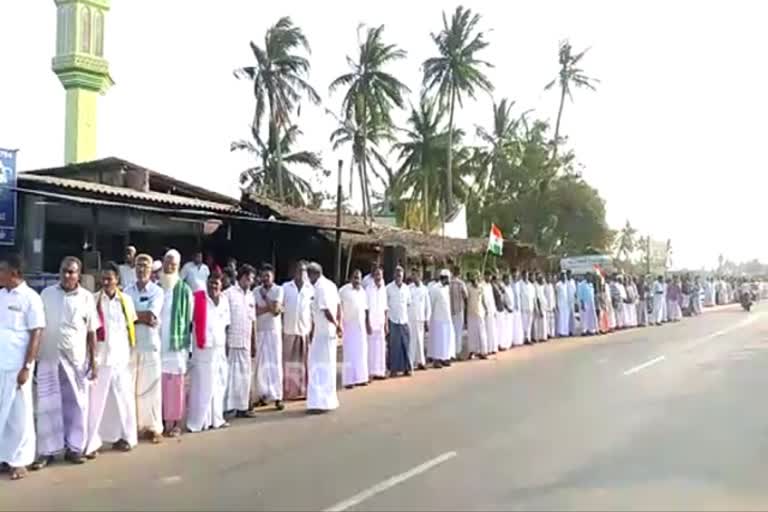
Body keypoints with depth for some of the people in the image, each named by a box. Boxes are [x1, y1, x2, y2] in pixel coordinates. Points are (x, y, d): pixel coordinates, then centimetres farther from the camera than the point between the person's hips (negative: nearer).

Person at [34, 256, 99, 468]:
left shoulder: (86, 297, -1)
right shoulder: (47, 293, 3)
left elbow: (92, 332, 2)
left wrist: (93, 362, 0)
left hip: (76, 359, 0)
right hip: (48, 358, 1)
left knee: (76, 404, 7)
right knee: (47, 404, 4)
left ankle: (75, 447, 17)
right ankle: (46, 450, 12)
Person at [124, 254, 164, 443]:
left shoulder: (157, 291, 0)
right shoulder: (128, 291, 9)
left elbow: (151, 315, -13)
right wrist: (143, 317, -12)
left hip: (150, 344, -3)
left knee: (150, 386, 1)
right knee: (129, 386, 5)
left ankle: (154, 427, 8)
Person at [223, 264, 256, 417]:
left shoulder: (251, 296, 14)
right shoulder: (229, 293, -6)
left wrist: (254, 343, 14)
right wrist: (224, 341, -14)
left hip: (245, 343, 6)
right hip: (231, 342, -6)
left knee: (245, 376, 8)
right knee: (229, 375, -2)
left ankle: (242, 406, 15)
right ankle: (226, 407, 3)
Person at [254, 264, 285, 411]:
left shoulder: (278, 290, -3)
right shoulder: (256, 291, 4)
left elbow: (275, 311, -14)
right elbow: (255, 311, -6)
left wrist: (265, 296, -9)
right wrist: (270, 307, -13)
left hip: (274, 330, -2)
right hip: (260, 331, 3)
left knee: (275, 363, -4)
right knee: (261, 363, 4)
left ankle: (278, 397, -3)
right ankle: (263, 395, 14)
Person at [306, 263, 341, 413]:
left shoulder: (320, 288, -17)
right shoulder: (330, 285, 12)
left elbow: (327, 311, -23)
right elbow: (338, 307, 14)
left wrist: (336, 325, -12)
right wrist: (339, 324, 9)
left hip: (323, 332, -9)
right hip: (330, 332, 9)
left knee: (319, 365, -4)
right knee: (327, 365, 16)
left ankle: (321, 402, -2)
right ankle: (329, 399, 25)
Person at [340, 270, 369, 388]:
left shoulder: (363, 292, 10)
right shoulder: (344, 290, -9)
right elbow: (339, 308, -12)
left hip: (361, 326, 6)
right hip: (348, 326, -6)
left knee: (361, 352, 7)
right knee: (349, 353, -5)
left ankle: (360, 378, 15)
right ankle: (348, 380, -1)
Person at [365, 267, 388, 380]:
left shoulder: (383, 290, 9)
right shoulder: (369, 289, -8)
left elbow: (385, 309, 13)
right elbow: (366, 309, -9)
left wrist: (386, 324, 11)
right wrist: (368, 324, -14)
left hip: (381, 323, 6)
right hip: (372, 323, -6)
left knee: (381, 348, 8)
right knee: (371, 348, -4)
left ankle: (379, 372, 14)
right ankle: (370, 372, 0)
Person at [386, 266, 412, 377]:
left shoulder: (406, 288, 7)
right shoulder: (389, 288, -4)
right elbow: (385, 304, 1)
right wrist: (387, 315, -1)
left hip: (404, 320, 3)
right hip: (392, 320, -3)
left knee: (405, 345, 3)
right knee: (393, 346, -1)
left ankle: (406, 368, 10)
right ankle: (393, 369, 6)